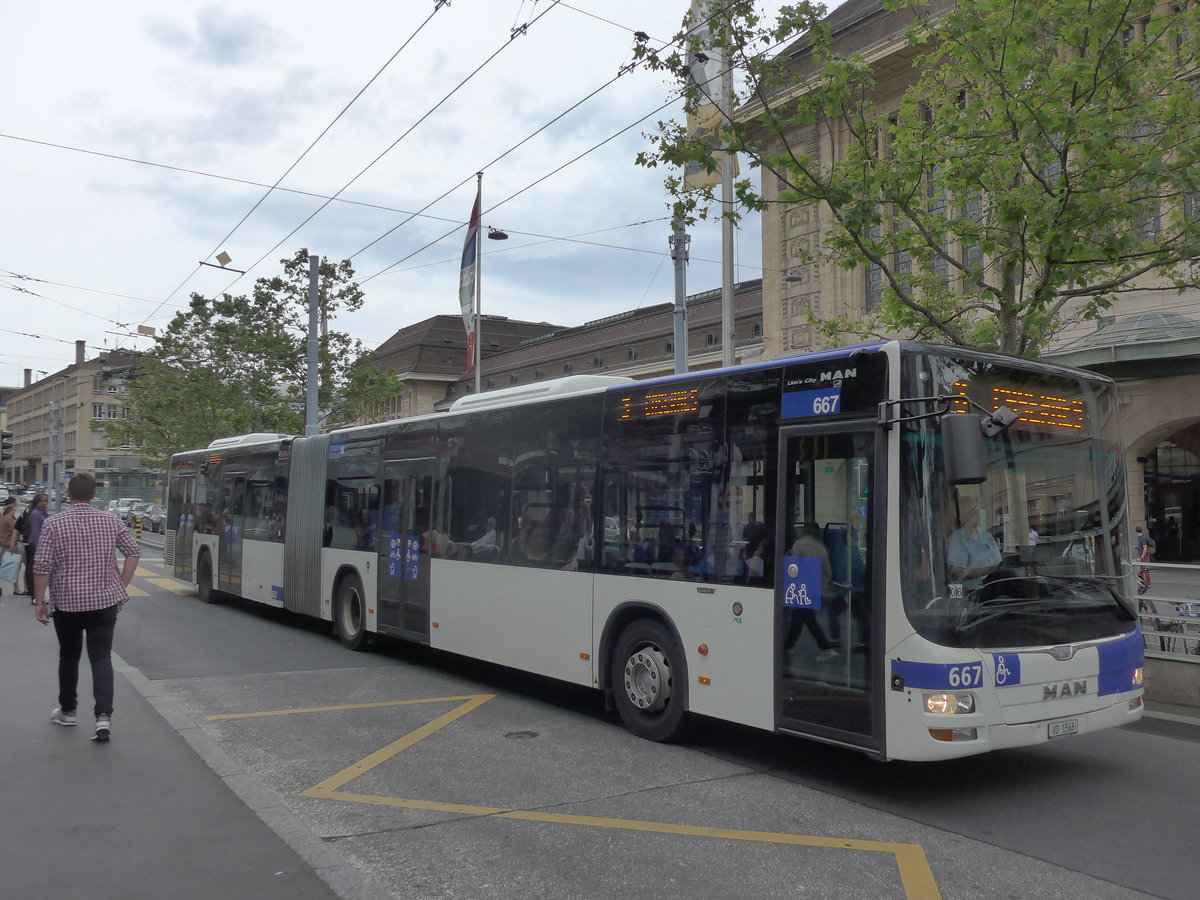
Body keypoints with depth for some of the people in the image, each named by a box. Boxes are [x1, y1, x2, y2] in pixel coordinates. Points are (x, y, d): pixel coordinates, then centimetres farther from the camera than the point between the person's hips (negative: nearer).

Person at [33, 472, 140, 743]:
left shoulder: (54, 523, -7)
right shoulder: (111, 520, -1)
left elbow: (42, 566, -9)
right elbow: (133, 553, 1)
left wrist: (39, 601, 0)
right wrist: (121, 587, 9)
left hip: (66, 602, -1)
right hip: (104, 601, 1)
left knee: (69, 657, 17)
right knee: (101, 658, 1)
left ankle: (67, 711, 31)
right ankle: (103, 715, -12)